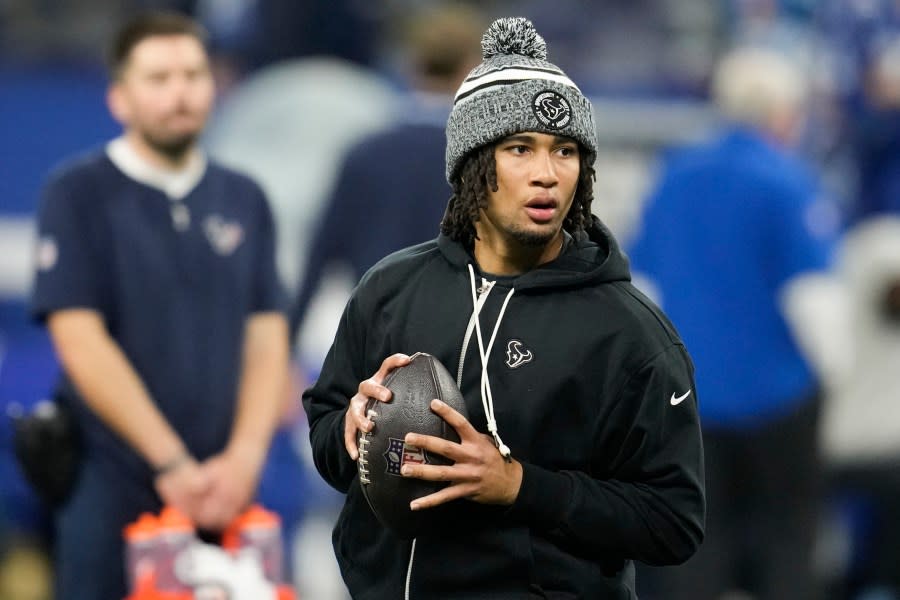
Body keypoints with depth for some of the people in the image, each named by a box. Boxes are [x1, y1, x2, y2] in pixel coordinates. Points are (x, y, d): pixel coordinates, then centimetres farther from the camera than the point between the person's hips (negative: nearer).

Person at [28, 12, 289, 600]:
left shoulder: (244, 200, 13)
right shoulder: (78, 194, 0)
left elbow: (267, 341, 8)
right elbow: (81, 342, -9)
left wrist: (244, 457, -8)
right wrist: (171, 463, -14)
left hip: (224, 490, 4)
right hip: (114, 486, -4)